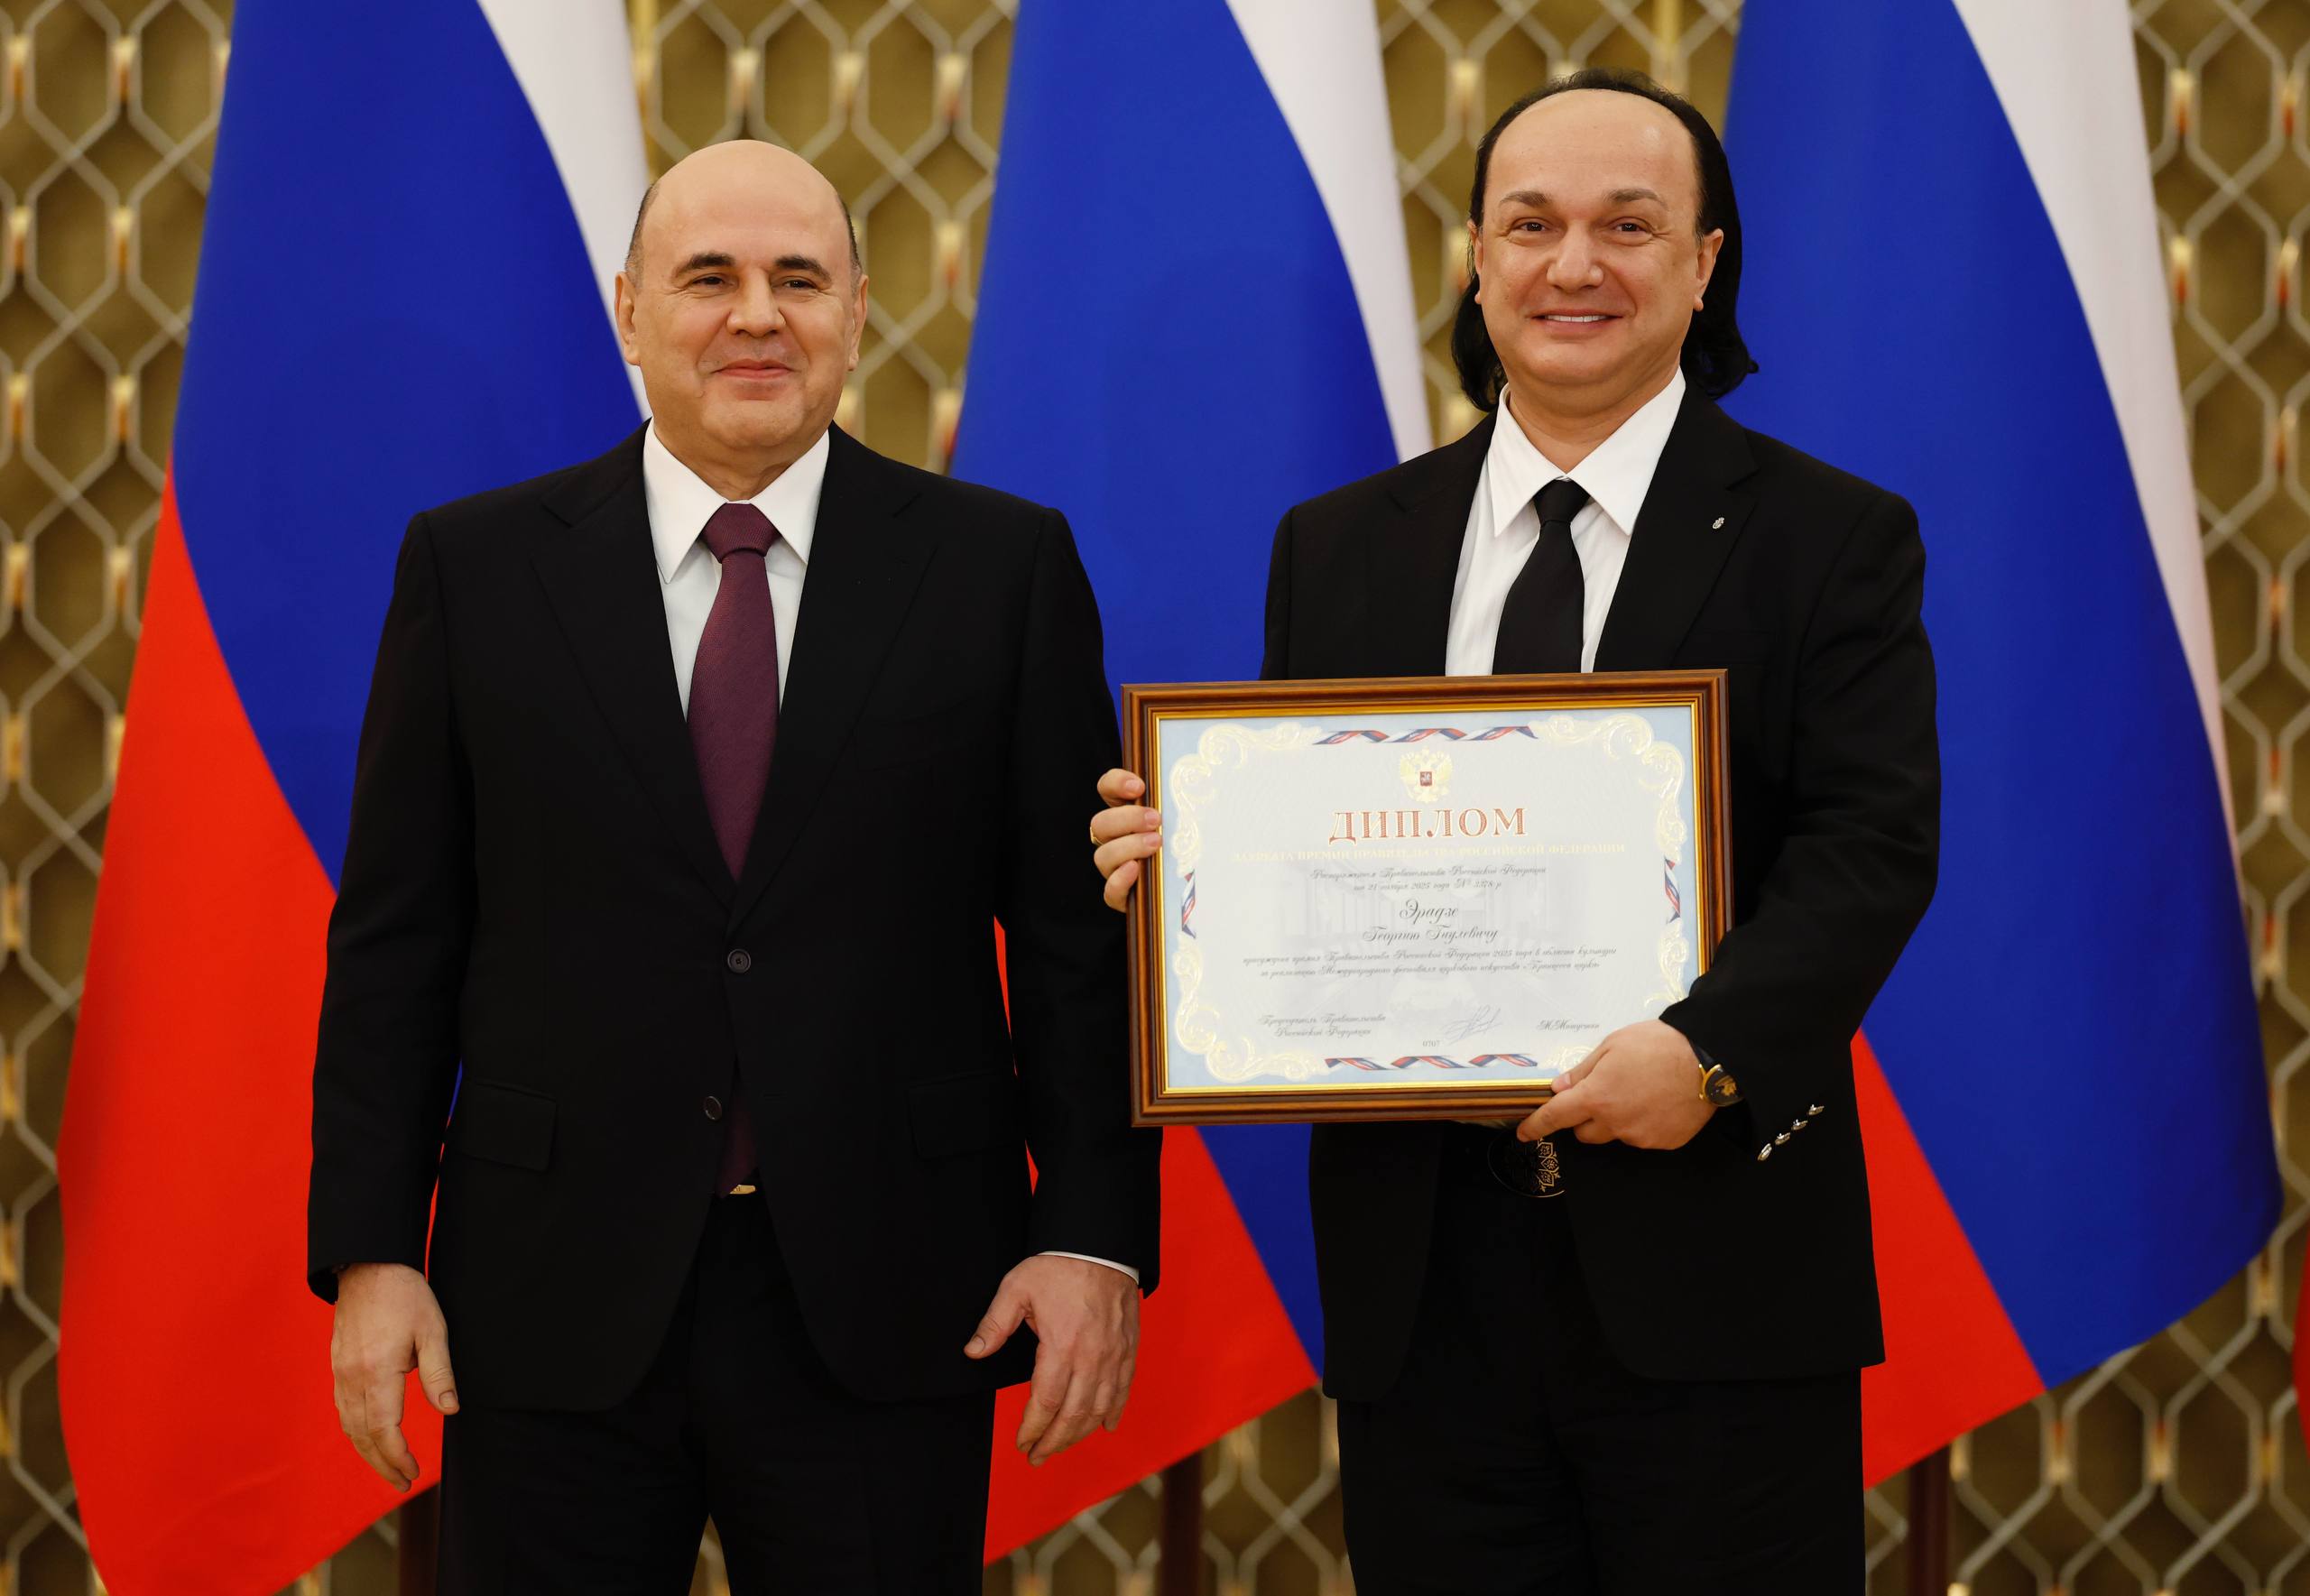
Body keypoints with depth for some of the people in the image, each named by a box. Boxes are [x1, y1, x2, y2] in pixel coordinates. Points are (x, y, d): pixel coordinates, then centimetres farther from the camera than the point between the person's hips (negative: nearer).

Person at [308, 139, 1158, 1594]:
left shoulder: (1002, 568, 3)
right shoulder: (477, 568, 5)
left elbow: (1078, 932, 2)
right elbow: (396, 943, 4)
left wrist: (1097, 1236, -6)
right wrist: (371, 1253, -2)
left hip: (881, 1308, 0)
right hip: (558, 1301, 1)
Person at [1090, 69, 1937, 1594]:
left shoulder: (1832, 538, 2)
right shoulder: (1338, 549, 13)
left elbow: (1875, 842, -8)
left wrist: (1713, 1048, -23)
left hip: (1715, 1263, -3)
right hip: (1422, 1268, 3)